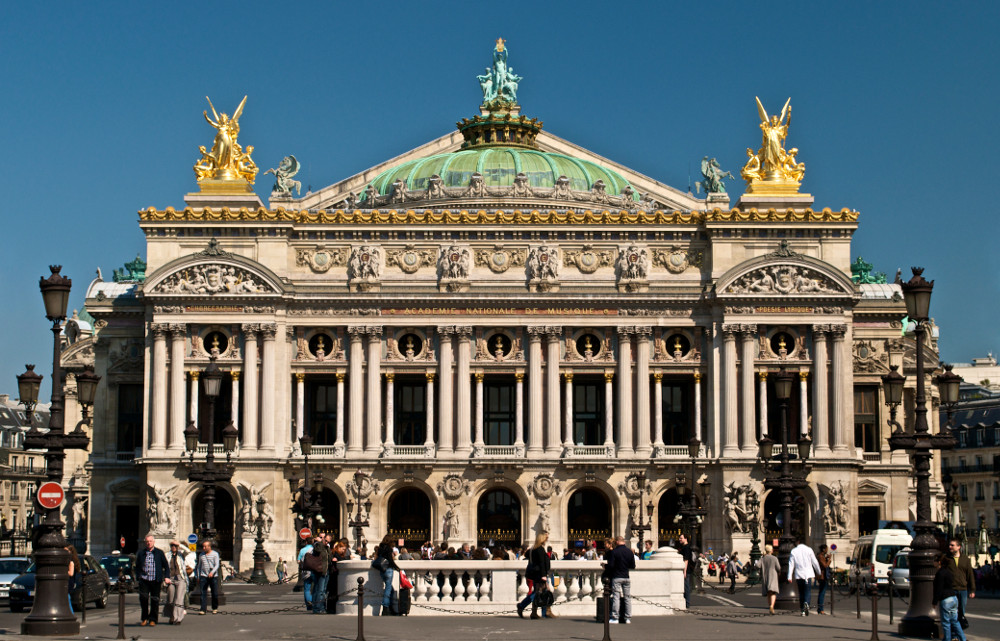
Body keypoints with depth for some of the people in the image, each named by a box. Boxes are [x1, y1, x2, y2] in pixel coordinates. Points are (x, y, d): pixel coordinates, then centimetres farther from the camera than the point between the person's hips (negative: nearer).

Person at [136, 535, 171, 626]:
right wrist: (140, 575, 3)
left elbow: (166, 566, 9)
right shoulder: (141, 553, 11)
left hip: (156, 581, -1)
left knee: (155, 600, 2)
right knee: (143, 598, -11)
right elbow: (137, 567, 19)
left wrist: (167, 577, -3)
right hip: (144, 580, 1)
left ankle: (153, 619, 13)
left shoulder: (160, 553, 7)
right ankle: (144, 618, 6)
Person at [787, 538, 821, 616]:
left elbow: (791, 565, -2)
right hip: (808, 574, -1)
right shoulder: (809, 550, 0)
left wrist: (789, 577, -2)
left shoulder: (794, 551, 1)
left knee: (801, 592, 12)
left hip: (799, 575, 1)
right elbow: (815, 562, 3)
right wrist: (819, 572, 15)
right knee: (808, 591, -2)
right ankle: (806, 603, -31)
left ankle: (802, 610, 12)